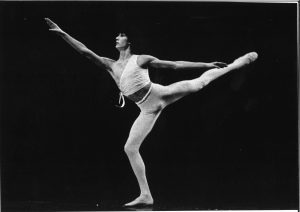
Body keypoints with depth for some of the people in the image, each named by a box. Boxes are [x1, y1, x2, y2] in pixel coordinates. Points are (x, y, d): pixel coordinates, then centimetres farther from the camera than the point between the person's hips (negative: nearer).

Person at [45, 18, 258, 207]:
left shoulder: (141, 59, 0)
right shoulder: (110, 65, 12)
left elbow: (175, 65, 1)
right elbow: (85, 51, 8)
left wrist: (206, 64, -1)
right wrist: (62, 33, 1)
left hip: (160, 94, -4)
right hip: (148, 109, 4)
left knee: (198, 83, -18)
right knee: (130, 148, -4)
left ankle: (235, 64, 4)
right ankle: (146, 195, 1)